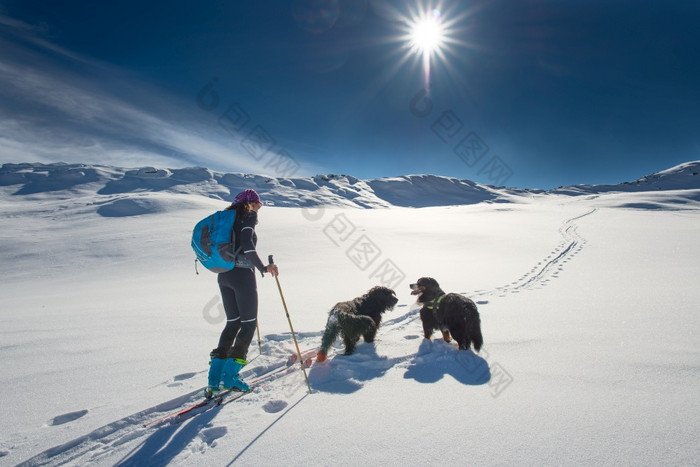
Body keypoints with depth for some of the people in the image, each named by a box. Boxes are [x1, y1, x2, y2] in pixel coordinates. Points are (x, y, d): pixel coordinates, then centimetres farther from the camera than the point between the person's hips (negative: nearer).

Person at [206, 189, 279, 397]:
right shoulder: (249, 216, -6)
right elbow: (246, 243, -22)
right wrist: (263, 268, -17)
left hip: (223, 276, 8)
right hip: (242, 275, -8)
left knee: (233, 323, 15)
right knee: (249, 323, 3)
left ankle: (215, 377, 12)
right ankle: (230, 375, 0)